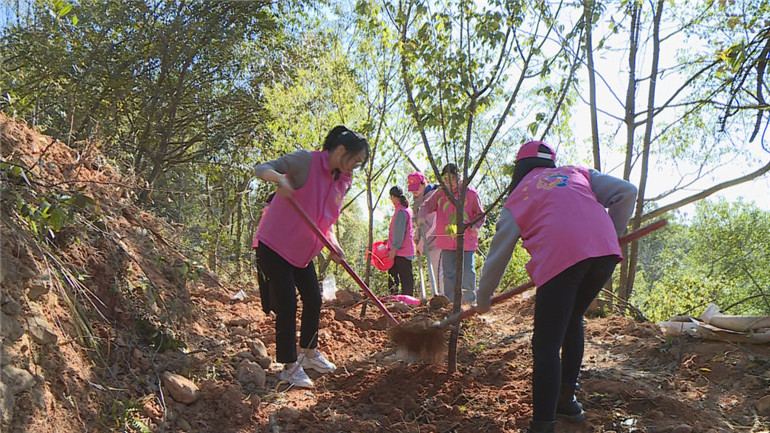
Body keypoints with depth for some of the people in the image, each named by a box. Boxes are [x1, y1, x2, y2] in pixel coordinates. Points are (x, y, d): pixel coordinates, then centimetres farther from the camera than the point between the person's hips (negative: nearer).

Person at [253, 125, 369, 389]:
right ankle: (290, 366, 4)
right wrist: (279, 178, -42)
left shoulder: (342, 182, 5)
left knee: (314, 301, 13)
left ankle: (309, 353, 33)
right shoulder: (306, 161, -17)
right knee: (287, 304, -7)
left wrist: (333, 243, -7)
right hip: (275, 245, -8)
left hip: (303, 250, 8)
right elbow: (262, 169, -19)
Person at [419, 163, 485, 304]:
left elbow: (480, 214, 5)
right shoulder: (440, 194, 9)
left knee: (467, 271, -1)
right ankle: (450, 300, 14)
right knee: (448, 272, 6)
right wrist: (422, 216, -21)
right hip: (447, 241, 3)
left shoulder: (470, 193, 1)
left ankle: (469, 299, 13)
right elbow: (427, 205, 1)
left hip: (467, 240, -2)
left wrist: (475, 226, -14)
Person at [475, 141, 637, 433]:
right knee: (572, 322, 26)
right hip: (606, 253, 5)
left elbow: (498, 255, 21)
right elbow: (626, 192, 17)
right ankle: (567, 401, 36)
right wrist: (613, 235, 27)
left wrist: (483, 299, 33)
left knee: (546, 346, 1)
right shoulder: (577, 174, 27)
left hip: (559, 258, -5)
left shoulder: (516, 199, 20)